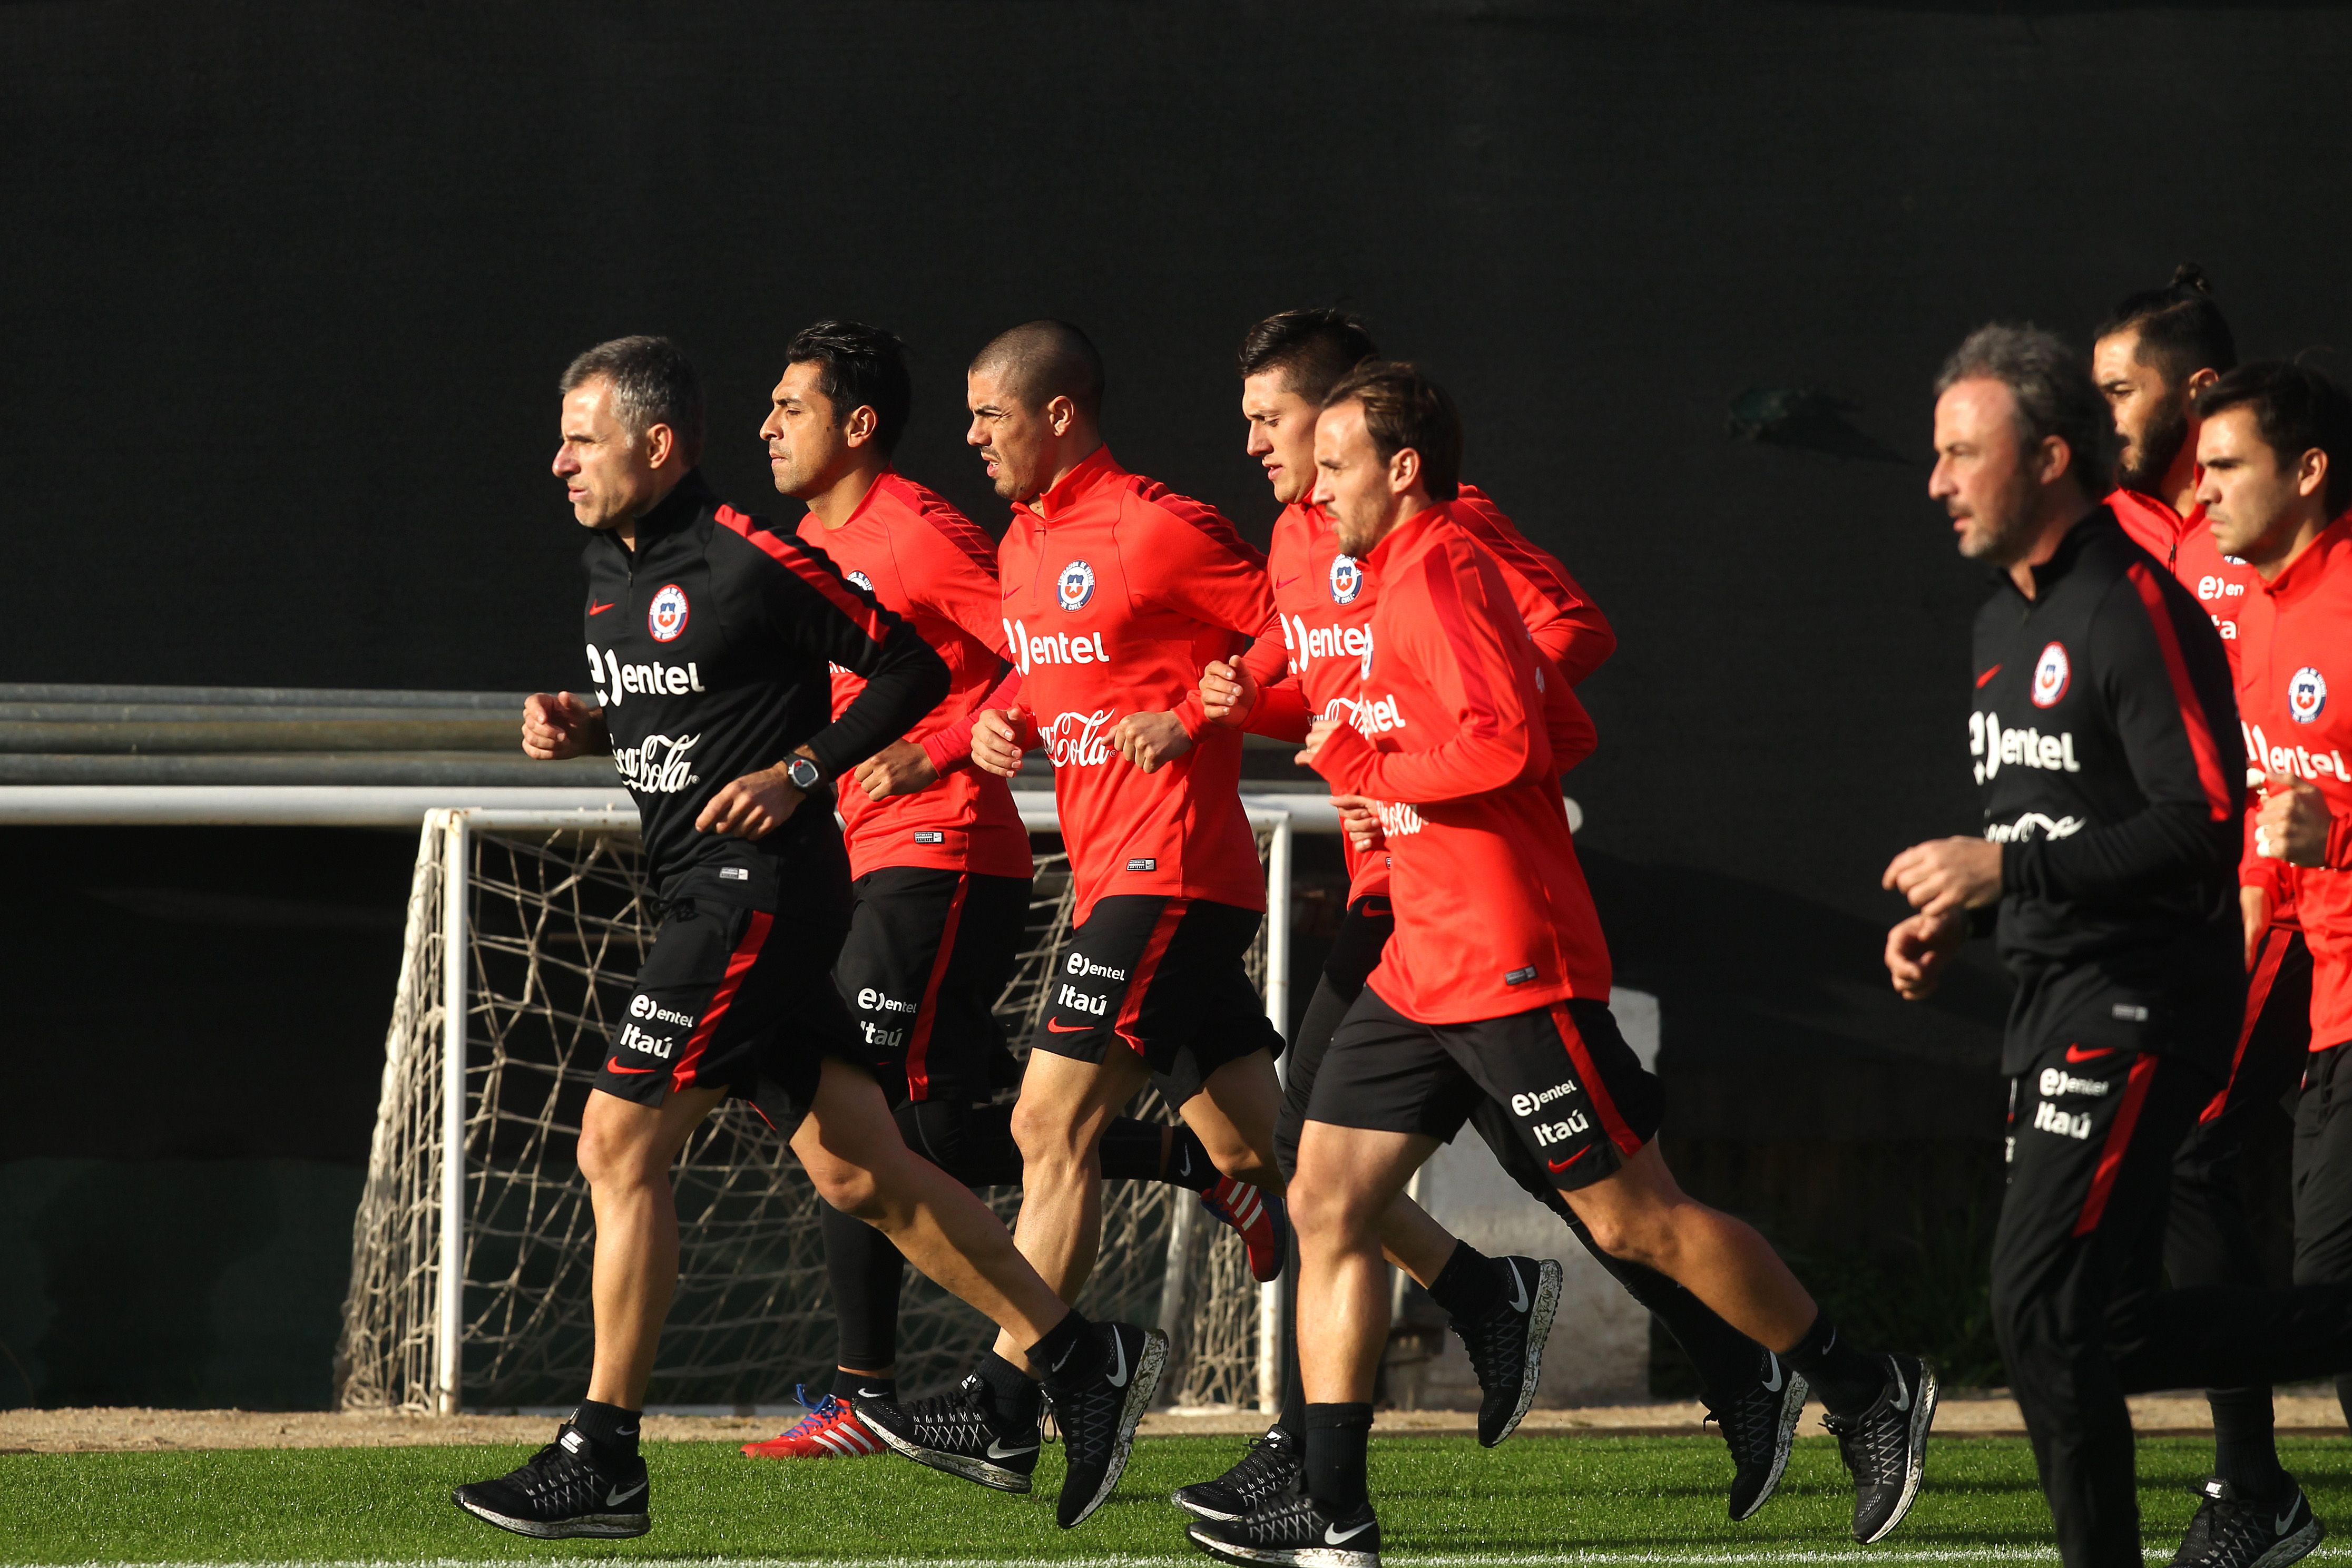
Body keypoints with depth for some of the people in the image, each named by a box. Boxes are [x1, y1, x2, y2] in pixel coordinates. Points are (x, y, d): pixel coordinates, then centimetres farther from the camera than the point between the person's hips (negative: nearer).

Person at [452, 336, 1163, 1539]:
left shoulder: (747, 562, -14)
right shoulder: (609, 566, 12)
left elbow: (913, 667, -9)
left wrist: (800, 773, -16)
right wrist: (579, 727, 6)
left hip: (761, 887, -9)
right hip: (706, 895, 9)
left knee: (619, 1146, -10)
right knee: (858, 1171, 8)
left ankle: (602, 1462, -6)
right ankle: (1083, 1359, 15)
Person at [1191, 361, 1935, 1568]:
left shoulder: (1437, 575, -14)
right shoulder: (1418, 576, 16)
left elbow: (1509, 740, -26)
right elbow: (1557, 720, 23)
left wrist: (1369, 767, -15)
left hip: (1510, 966, -10)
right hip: (1424, 965, 10)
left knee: (1634, 1220, -4)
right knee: (1326, 1201, 3)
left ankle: (1870, 1393, 8)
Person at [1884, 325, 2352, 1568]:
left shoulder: (2134, 611, -14)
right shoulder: (2006, 620, 17)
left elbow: (2205, 826, -21)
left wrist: (2006, 870, -23)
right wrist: (1950, 922, 11)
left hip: (2139, 1004, -10)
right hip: (2055, 1001, 10)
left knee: (2046, 1308, -14)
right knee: (2101, 1332, 7)